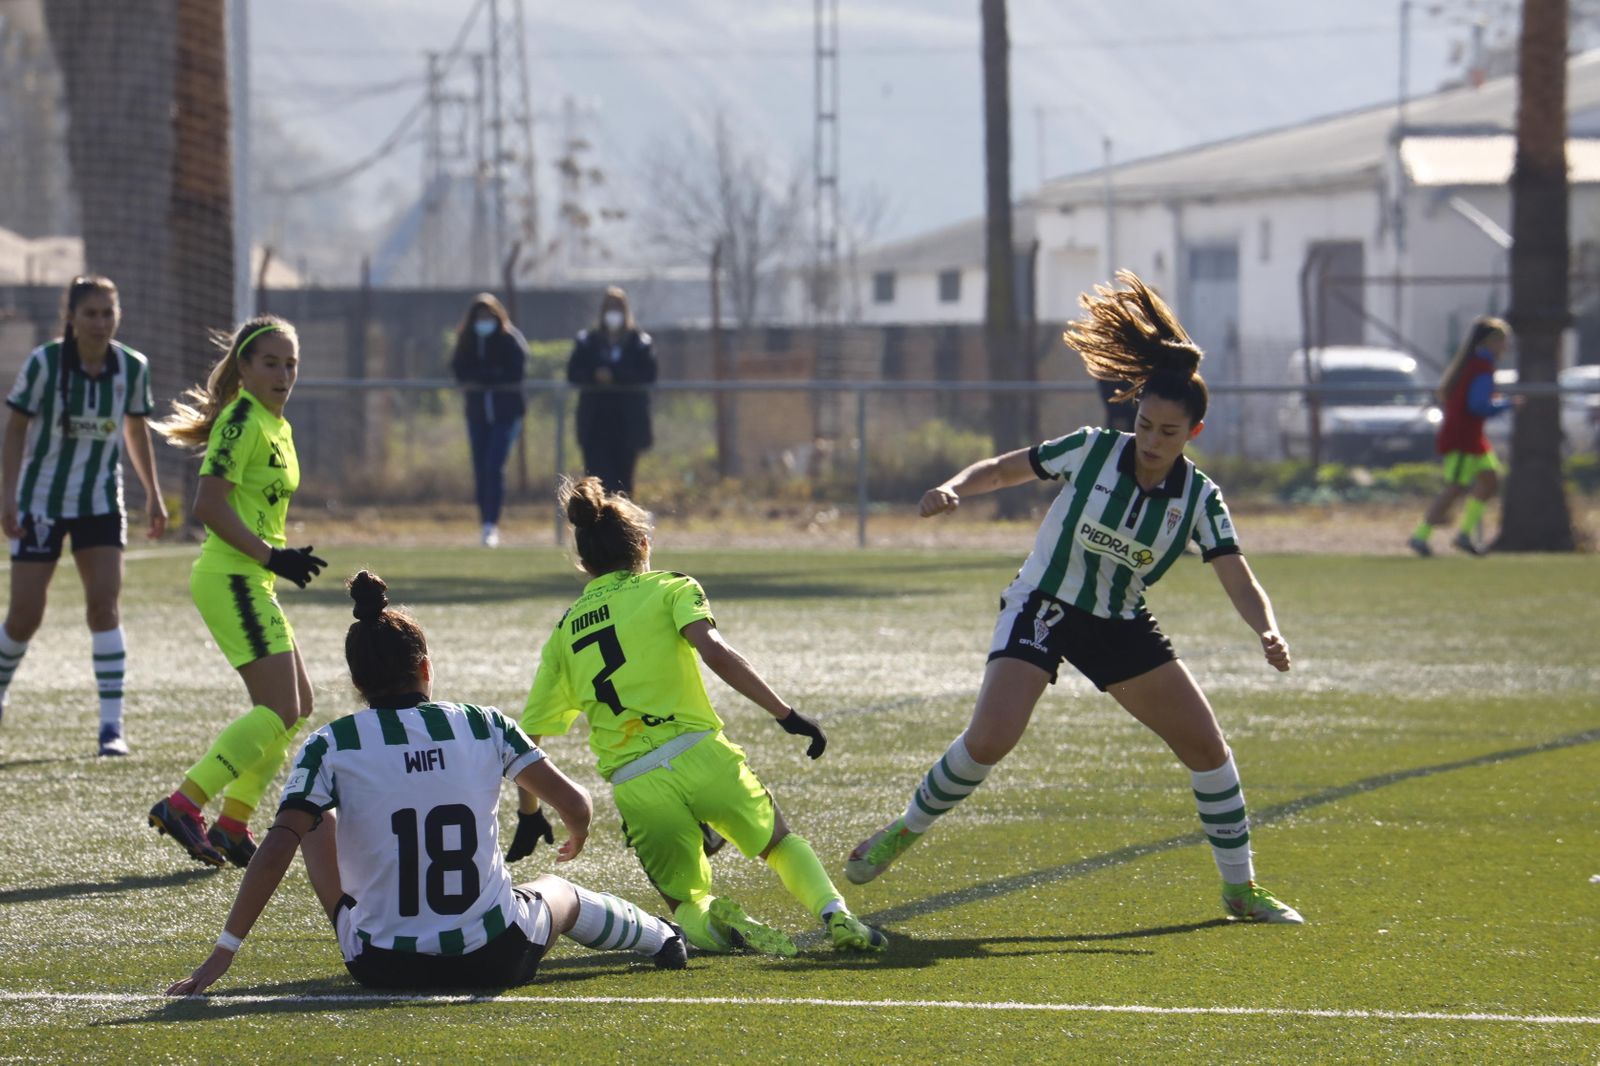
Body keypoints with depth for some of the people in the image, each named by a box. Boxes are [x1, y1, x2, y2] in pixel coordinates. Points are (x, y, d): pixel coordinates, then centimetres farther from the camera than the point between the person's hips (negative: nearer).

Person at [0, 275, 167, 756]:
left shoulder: (133, 367, -5)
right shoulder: (44, 363, -15)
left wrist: (153, 495, 12)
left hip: (100, 503, 2)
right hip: (41, 502, -2)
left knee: (104, 603, -12)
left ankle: (112, 724, -10)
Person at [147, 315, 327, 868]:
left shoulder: (275, 424, 15)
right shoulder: (242, 421, -15)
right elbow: (209, 505, -22)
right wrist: (272, 556, -22)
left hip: (253, 580, 10)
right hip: (231, 579, -10)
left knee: (297, 705, 12)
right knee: (280, 710, -15)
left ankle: (232, 824, 13)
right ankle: (183, 805, -15)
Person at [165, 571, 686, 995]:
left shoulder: (330, 746, -8)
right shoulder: (484, 727, -3)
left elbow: (276, 851, -15)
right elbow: (575, 804, 3)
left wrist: (224, 953, -10)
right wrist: (576, 838, 28)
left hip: (383, 969, -2)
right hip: (495, 962, 2)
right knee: (556, 891, 37)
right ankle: (660, 939, 61)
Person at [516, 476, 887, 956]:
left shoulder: (563, 633, 17)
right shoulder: (669, 589, 8)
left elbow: (528, 734, 18)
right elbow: (715, 653, -12)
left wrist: (529, 816, 30)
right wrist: (787, 715, -13)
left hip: (633, 786, 1)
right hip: (699, 754, -1)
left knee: (686, 905, 17)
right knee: (781, 843, 23)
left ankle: (716, 925, -17)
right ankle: (835, 914, -3)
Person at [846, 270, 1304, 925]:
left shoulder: (1199, 498, -8)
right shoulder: (1091, 450, -13)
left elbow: (1240, 583, -13)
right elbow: (1003, 469, -3)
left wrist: (1268, 632, -34)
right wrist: (954, 489, -24)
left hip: (1120, 626, 4)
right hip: (1042, 608, -3)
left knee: (1207, 747, 0)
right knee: (990, 739, -24)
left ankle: (1240, 888, 15)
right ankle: (903, 833, -1)